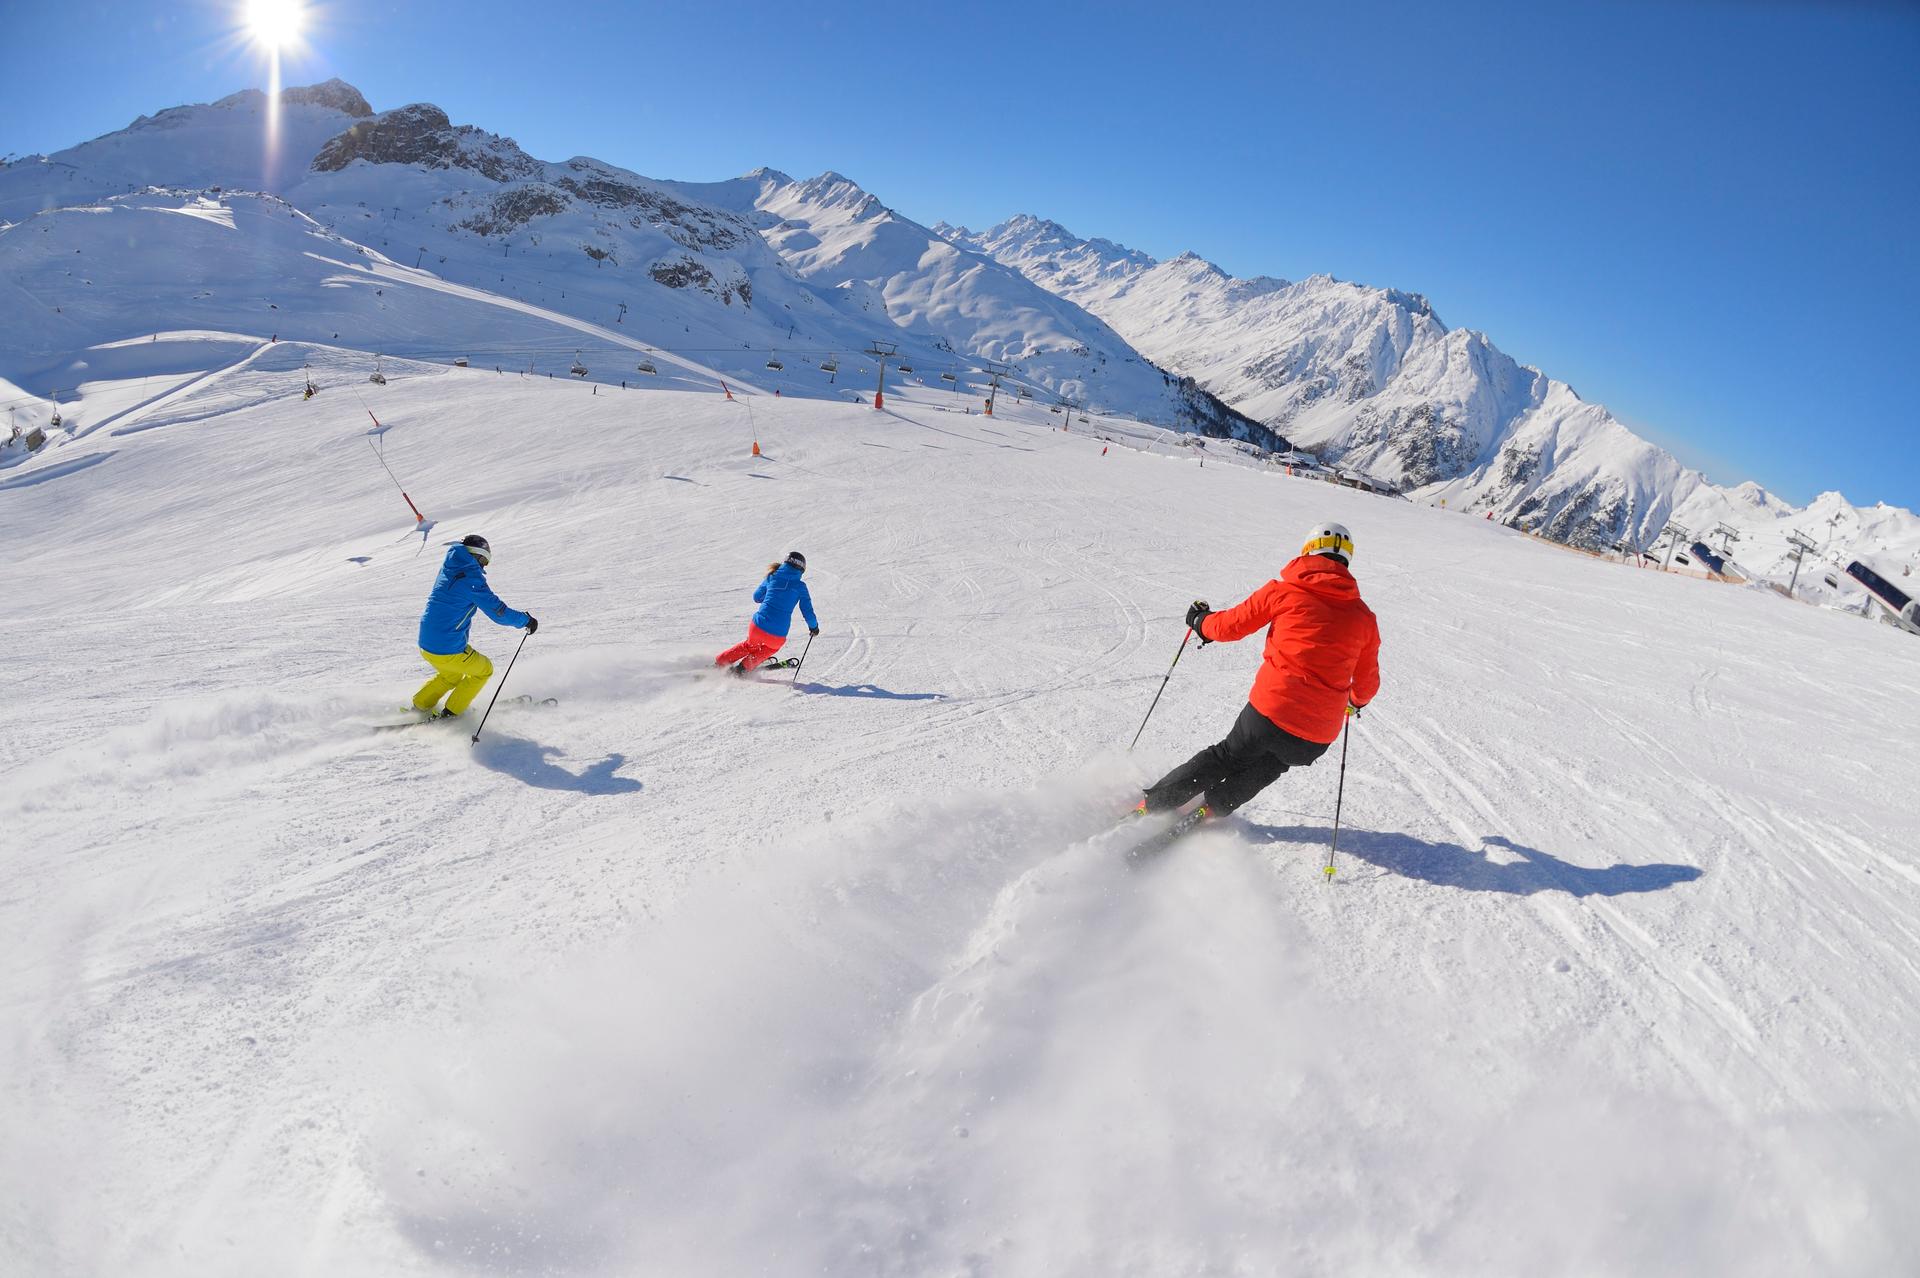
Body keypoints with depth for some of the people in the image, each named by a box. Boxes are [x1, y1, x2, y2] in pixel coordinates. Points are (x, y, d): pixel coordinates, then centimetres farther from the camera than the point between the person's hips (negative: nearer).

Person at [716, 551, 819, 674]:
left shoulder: (771, 577, 6)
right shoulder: (800, 586, -1)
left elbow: (757, 597, 21)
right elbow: (808, 613, 1)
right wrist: (814, 626, 20)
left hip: (757, 627, 2)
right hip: (777, 636, -2)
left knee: (750, 645, 35)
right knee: (771, 647, 34)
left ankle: (718, 663, 39)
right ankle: (743, 668, 28)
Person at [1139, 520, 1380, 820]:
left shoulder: (1284, 590, -2)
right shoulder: (1364, 618, 7)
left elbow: (1229, 626, 4)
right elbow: (1368, 682, 18)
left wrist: (1200, 621, 26)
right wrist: (1357, 701, 41)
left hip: (1269, 713, -2)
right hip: (1318, 738, 2)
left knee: (1226, 758, 21)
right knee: (1268, 768, 31)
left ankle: (1152, 806, 25)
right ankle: (1211, 810, 35)